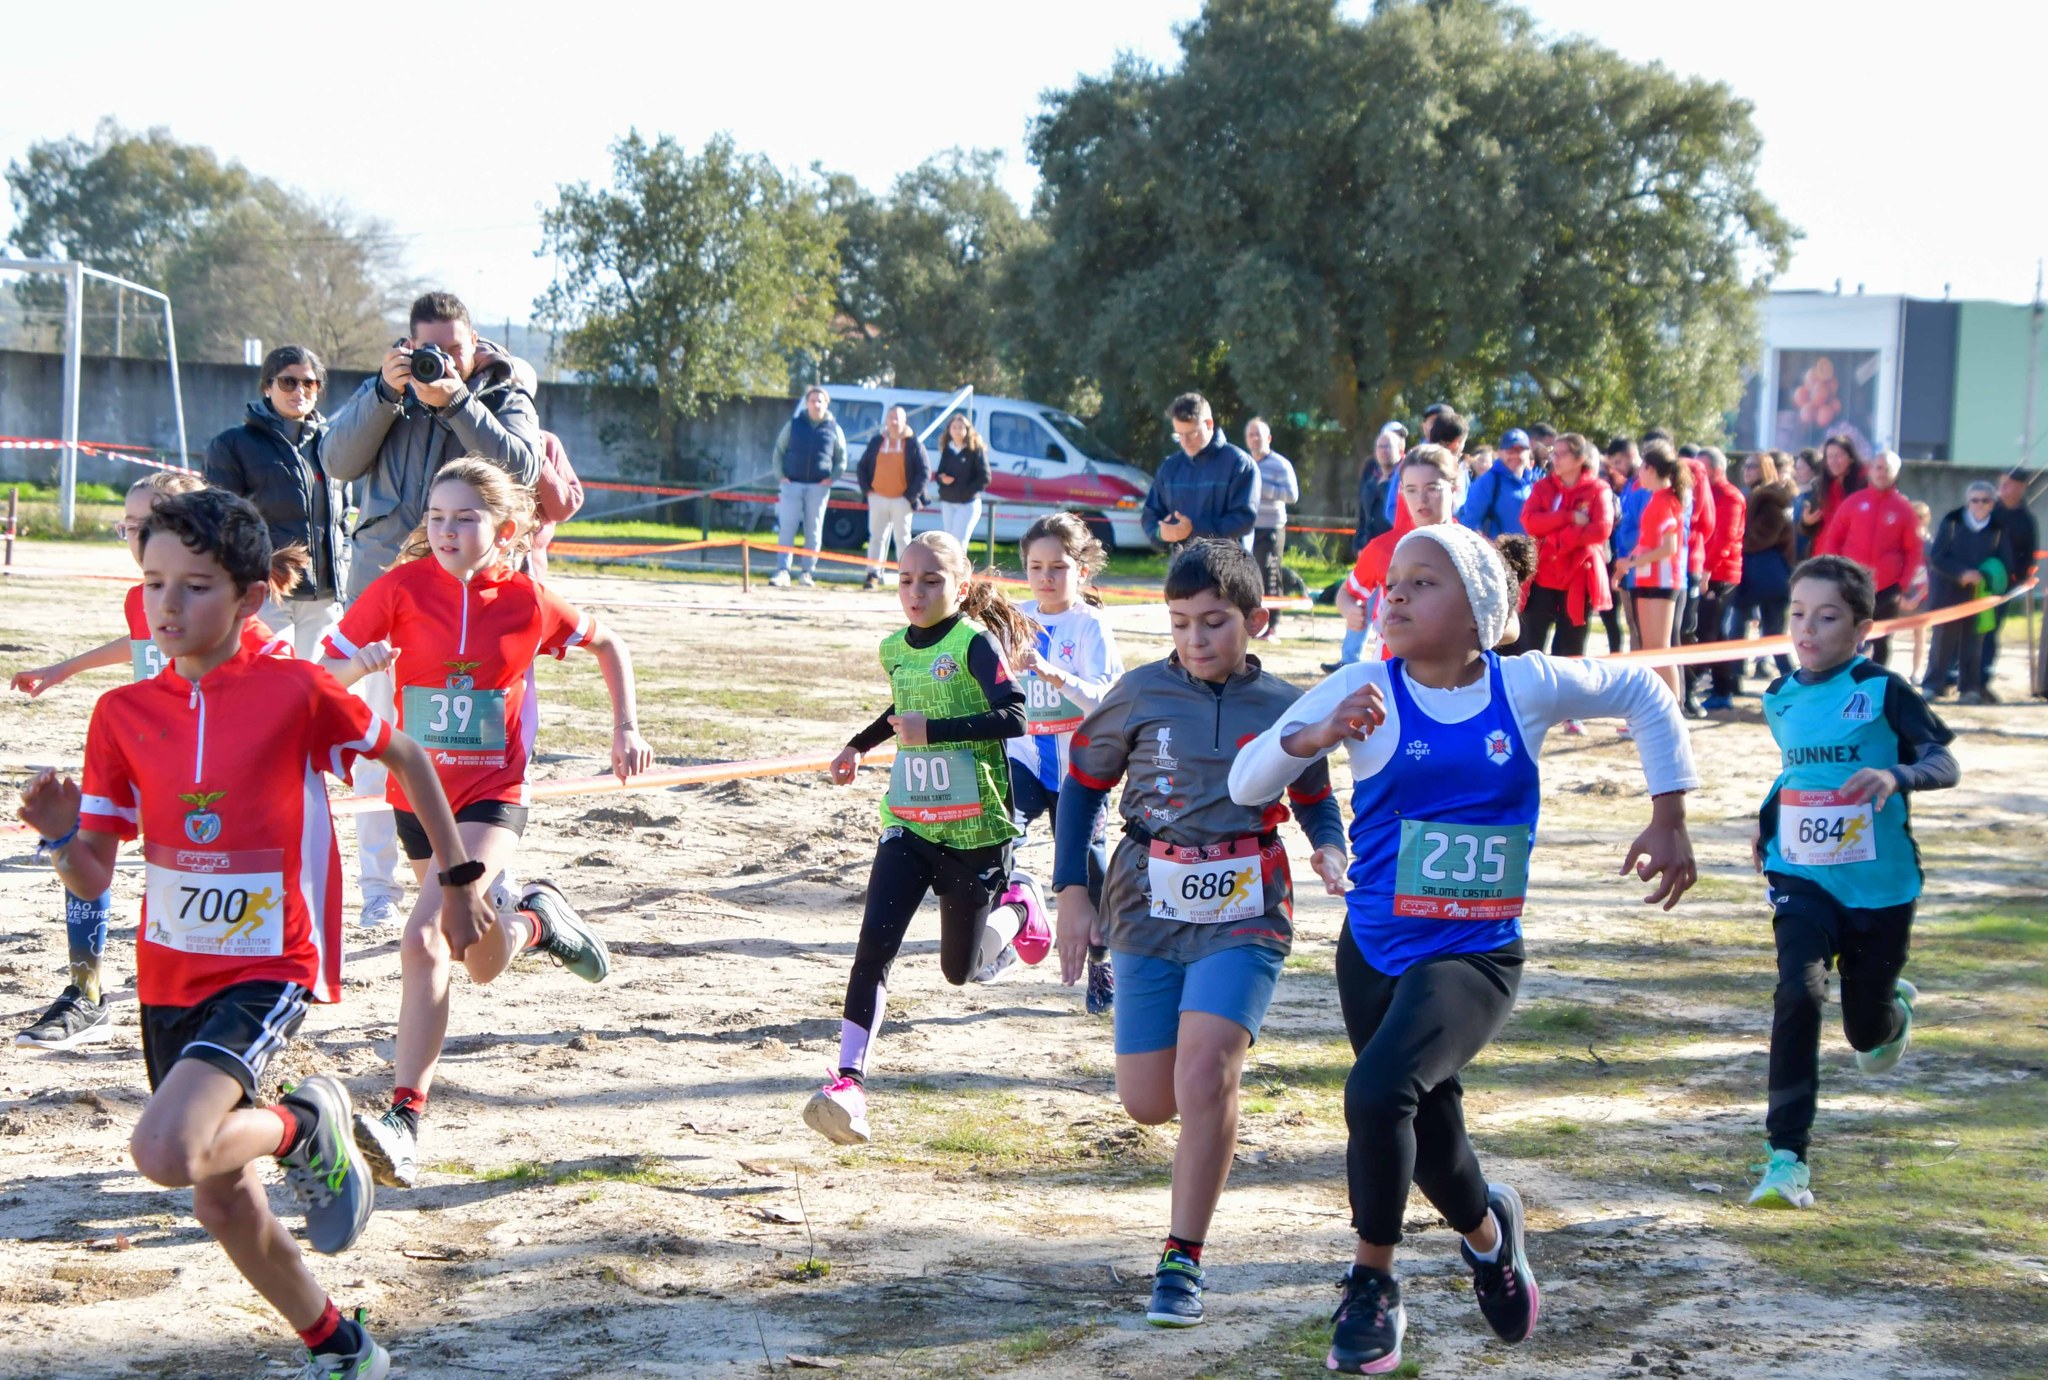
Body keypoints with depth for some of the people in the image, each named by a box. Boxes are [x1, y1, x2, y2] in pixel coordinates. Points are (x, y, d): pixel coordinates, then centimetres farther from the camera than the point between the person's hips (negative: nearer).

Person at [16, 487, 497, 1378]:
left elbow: (404, 757, 5)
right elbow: (93, 877, 0)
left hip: (269, 969, -6)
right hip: (169, 974, 6)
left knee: (166, 1153, -28)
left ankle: (303, 1128, 3)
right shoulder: (122, 713, 0)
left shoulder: (295, 692, -11)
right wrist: (61, 840, -21)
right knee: (220, 1198, 15)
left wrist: (459, 876, 10)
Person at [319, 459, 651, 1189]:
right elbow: (328, 670, -6)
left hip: (491, 798, -3)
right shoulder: (403, 587, -6)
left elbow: (606, 643, 12)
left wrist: (626, 728, 7)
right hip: (417, 794, 3)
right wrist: (361, 664, -28)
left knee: (424, 941, -24)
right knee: (482, 962, 12)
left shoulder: (528, 602, -6)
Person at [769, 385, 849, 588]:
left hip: (819, 487, 0)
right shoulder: (793, 425, 7)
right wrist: (782, 475, -1)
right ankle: (782, 571, -10)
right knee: (786, 529, -7)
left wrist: (831, 478, -2)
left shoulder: (833, 429, 7)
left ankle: (808, 572, 8)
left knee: (814, 531, 3)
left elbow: (841, 459, 14)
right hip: (793, 484, 0)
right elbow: (779, 451, 13)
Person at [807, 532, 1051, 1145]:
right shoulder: (895, 648, 7)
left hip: (975, 828, -4)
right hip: (908, 825, 4)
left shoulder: (975, 643, -13)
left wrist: (933, 730, -30)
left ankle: (1018, 901, 39)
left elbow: (1014, 717, -26)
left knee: (960, 968, 9)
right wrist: (859, 746, 34)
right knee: (875, 944, -15)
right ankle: (849, 1079, -16)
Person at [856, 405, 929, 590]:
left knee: (902, 538, 2)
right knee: (876, 537, 2)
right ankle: (873, 574, 1)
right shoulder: (876, 442, 9)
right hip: (878, 498, 3)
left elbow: (924, 473, -3)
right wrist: (867, 489, 1)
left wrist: (911, 495, -10)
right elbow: (862, 467, 14)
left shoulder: (913, 444, -1)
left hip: (902, 500, -3)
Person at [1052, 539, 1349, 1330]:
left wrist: (1332, 851, -8)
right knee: (1148, 1105, 3)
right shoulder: (1142, 695, -1)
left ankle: (1182, 1263, -9)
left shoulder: (1286, 708, -1)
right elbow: (1082, 787, 9)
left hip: (1244, 916, -2)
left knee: (1205, 1074, -20)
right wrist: (1071, 891, 3)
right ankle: (1211, 1101, 42)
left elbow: (1316, 802, 14)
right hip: (1149, 913, 2)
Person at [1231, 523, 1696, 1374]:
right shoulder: (1365, 691, -5)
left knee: (1380, 1090, -28)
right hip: (1375, 952, 2)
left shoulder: (1529, 687, -4)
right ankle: (1487, 1228, 50)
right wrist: (1316, 737, -27)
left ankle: (1372, 1286, -8)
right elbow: (1246, 782, -8)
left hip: (1475, 958, -2)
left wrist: (1668, 819, 8)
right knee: (1428, 1147, 14)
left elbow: (1641, 693, 14)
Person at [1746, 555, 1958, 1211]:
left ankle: (1895, 1008, 53)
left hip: (1879, 887, -2)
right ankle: (1786, 1157, -23)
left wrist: (1897, 775, -36)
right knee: (1799, 991, -25)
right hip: (1803, 881, 2)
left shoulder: (1883, 691, -10)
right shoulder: (1781, 699, 4)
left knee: (1867, 1030, 12)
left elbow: (1945, 764, -17)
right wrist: (1768, 820, 10)